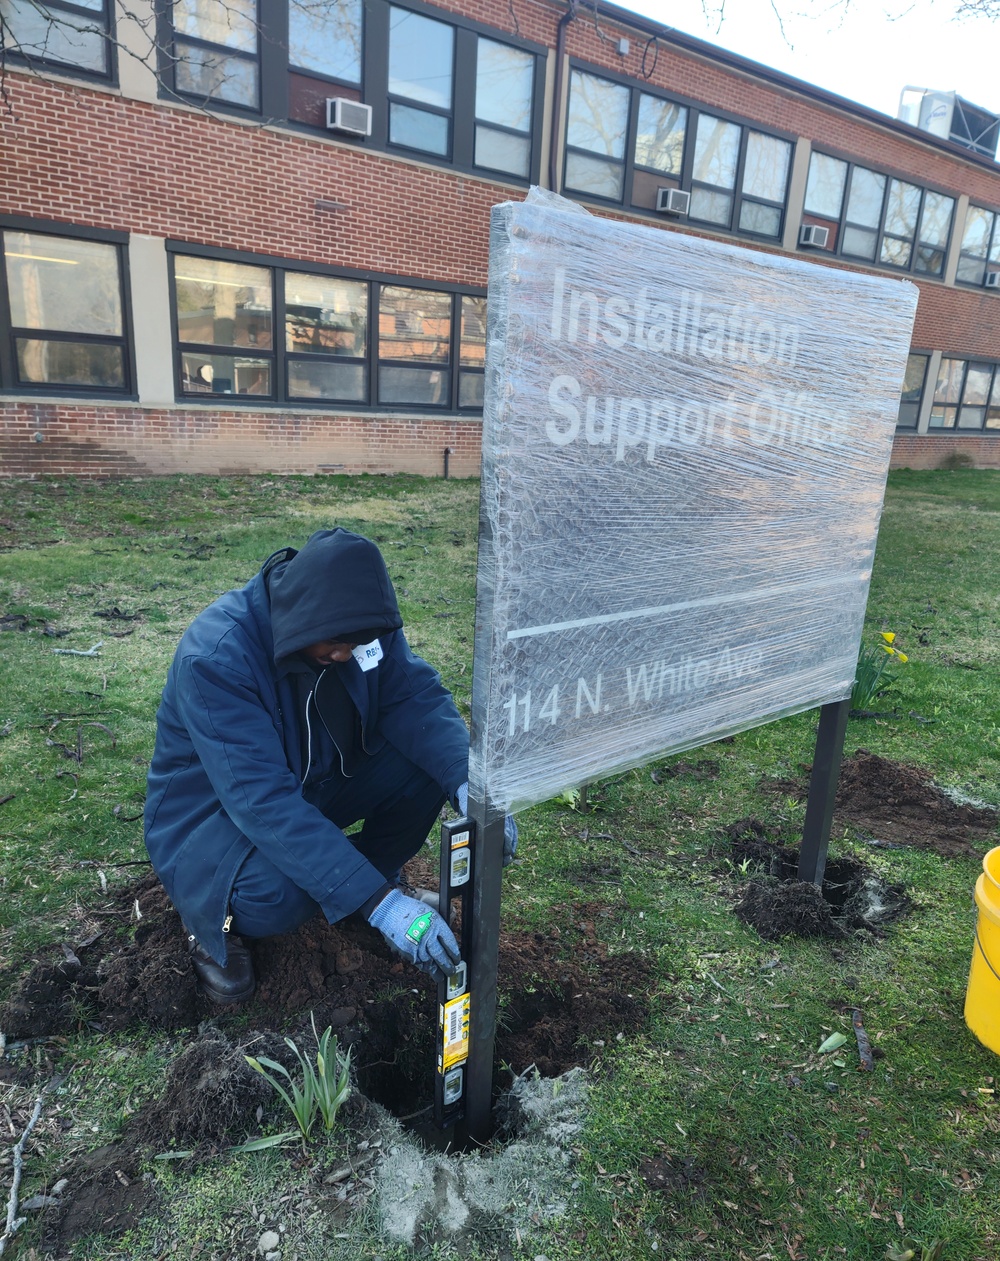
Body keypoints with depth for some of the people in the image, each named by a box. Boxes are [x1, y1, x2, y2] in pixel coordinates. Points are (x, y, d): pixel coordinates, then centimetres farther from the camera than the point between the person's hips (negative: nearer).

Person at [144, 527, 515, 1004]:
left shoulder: (353, 621, -16)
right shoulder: (215, 658, -34)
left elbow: (416, 697, -15)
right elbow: (262, 801, -39)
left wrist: (468, 785, -35)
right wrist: (377, 903, -43)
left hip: (314, 780, 6)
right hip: (212, 807, -5)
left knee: (427, 760, -18)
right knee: (277, 894, -37)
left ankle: (376, 871, 10)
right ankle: (211, 919, 1)